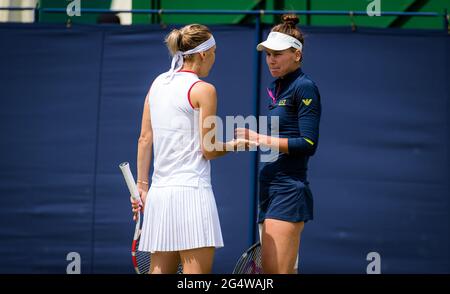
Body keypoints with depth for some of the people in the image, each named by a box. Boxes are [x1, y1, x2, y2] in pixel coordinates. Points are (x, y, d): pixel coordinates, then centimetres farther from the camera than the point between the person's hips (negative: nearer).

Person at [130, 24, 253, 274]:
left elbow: (145, 139, 12)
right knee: (197, 271, -5)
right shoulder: (203, 90, -7)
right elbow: (209, 151, -6)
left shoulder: (158, 83, 12)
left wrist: (142, 185, 16)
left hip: (159, 192, 7)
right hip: (191, 191, -7)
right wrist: (236, 144, 12)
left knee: (160, 270, 8)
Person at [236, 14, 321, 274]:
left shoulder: (304, 87, -8)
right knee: (280, 271, 7)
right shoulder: (277, 88, 17)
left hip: (288, 192, -9)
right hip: (271, 191, 9)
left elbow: (309, 144, -15)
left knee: (276, 271, -13)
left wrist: (262, 140, -16)